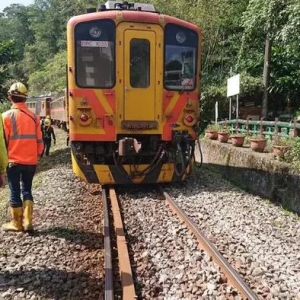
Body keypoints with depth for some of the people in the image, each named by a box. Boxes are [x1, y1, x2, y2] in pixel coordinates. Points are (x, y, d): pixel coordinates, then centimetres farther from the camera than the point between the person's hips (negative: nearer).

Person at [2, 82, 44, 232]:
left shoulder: (7, 116, -9)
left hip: (13, 161, -3)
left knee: (15, 192, 8)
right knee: (27, 190, 15)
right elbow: (39, 141, 4)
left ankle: (17, 223, 17)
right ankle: (28, 222, 14)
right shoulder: (34, 116, 1)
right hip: (31, 161, 3)